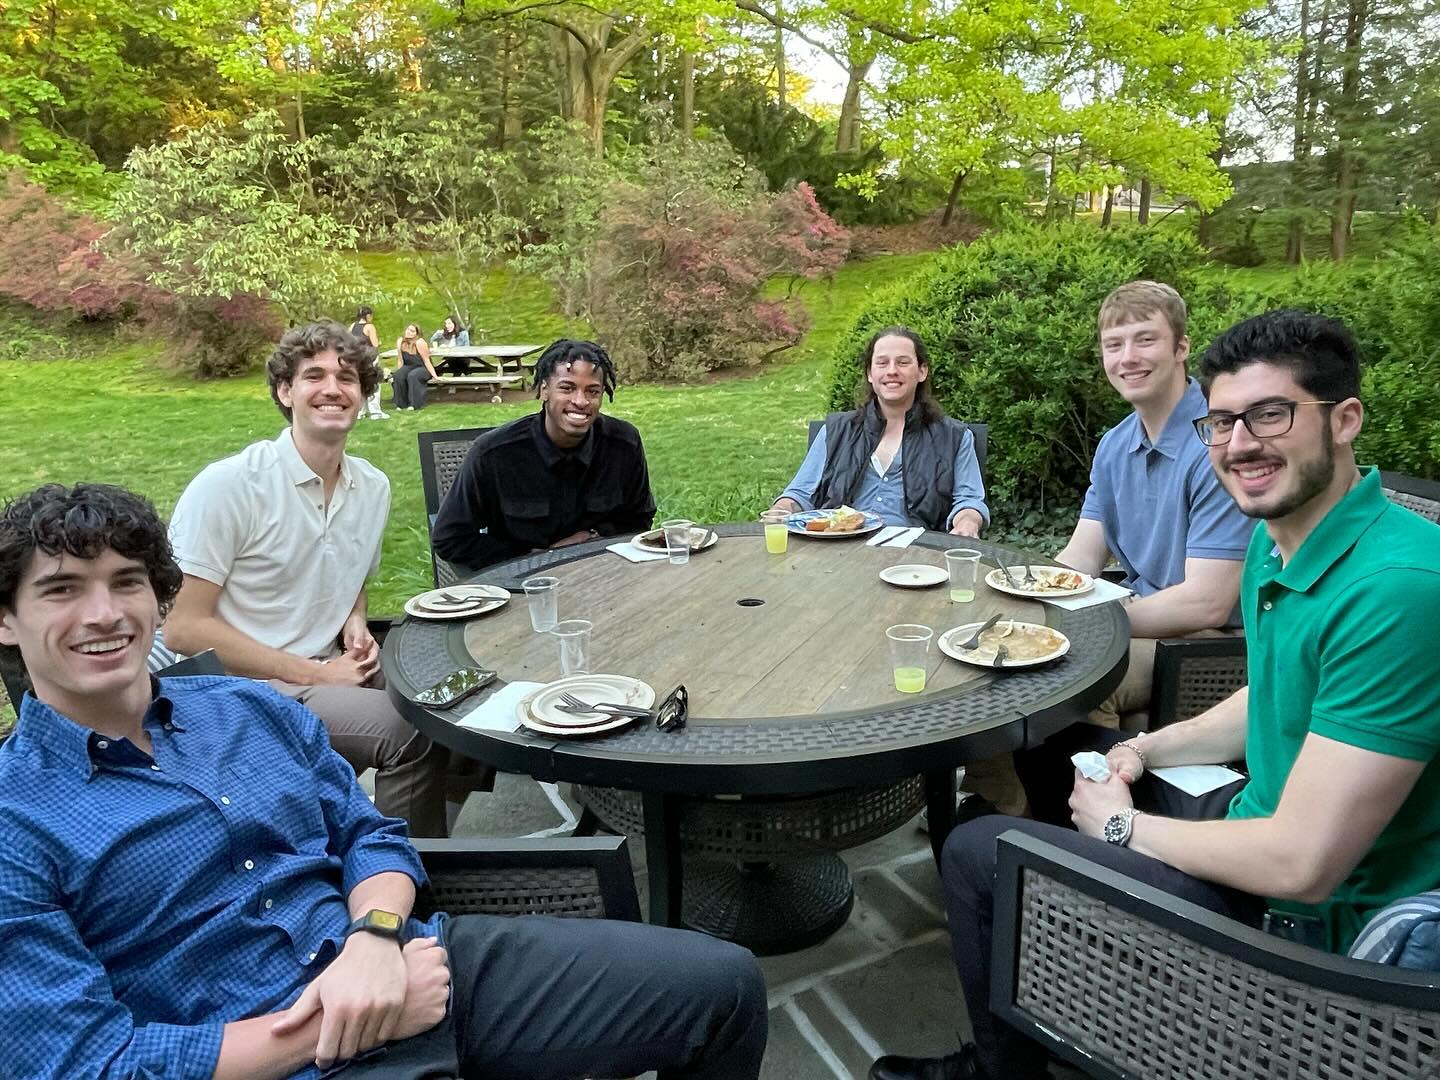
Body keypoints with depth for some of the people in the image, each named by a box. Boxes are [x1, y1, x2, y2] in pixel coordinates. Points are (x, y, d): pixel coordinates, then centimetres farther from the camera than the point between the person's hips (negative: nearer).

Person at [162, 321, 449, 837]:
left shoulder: (373, 487, 6)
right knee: (409, 731, -27)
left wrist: (355, 623, -1)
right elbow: (184, 628, -14)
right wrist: (317, 674, -16)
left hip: (328, 671, 7)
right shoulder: (227, 485, -14)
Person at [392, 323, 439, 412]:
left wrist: (434, 376, -17)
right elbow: (400, 361, 5)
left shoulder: (419, 342, -21)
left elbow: (426, 361, -17)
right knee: (398, 377, -23)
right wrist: (398, 373, 7)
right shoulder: (400, 341, -5)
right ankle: (402, 404, -11)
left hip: (423, 368, -5)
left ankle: (415, 404, -27)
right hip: (409, 367, 5)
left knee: (412, 376, -34)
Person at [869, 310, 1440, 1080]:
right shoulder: (1277, 539, -1)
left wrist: (1124, 824, -15)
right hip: (1263, 826, 9)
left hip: (1315, 920, -9)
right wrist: (1147, 749, 1)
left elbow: (1300, 865, -30)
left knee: (975, 852, -8)